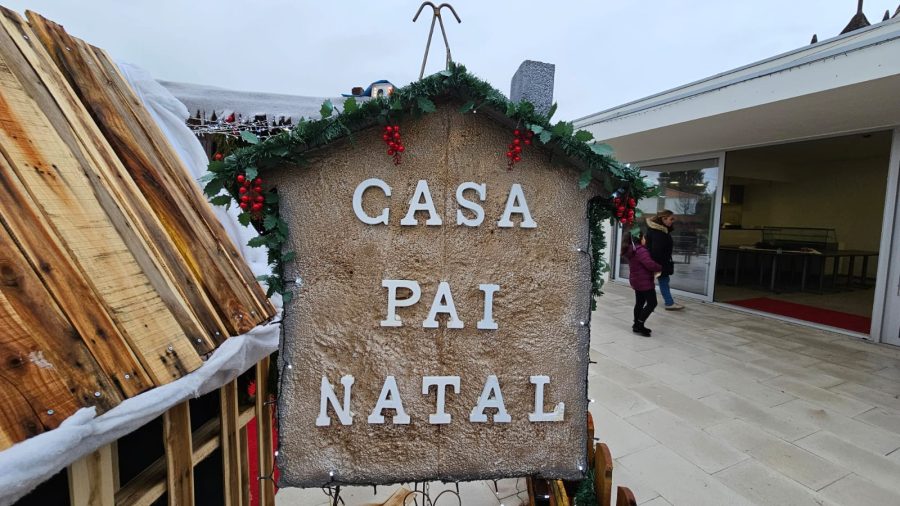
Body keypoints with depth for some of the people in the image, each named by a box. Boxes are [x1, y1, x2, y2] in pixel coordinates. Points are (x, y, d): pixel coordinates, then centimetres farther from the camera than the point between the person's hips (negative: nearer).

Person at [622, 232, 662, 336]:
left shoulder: (630, 250, 9)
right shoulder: (641, 250, -23)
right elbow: (650, 264, -28)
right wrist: (660, 268, -10)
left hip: (636, 280, 10)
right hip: (644, 281, -10)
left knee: (639, 303, 16)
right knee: (652, 303, -1)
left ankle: (637, 325, 23)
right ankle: (639, 325, -1)